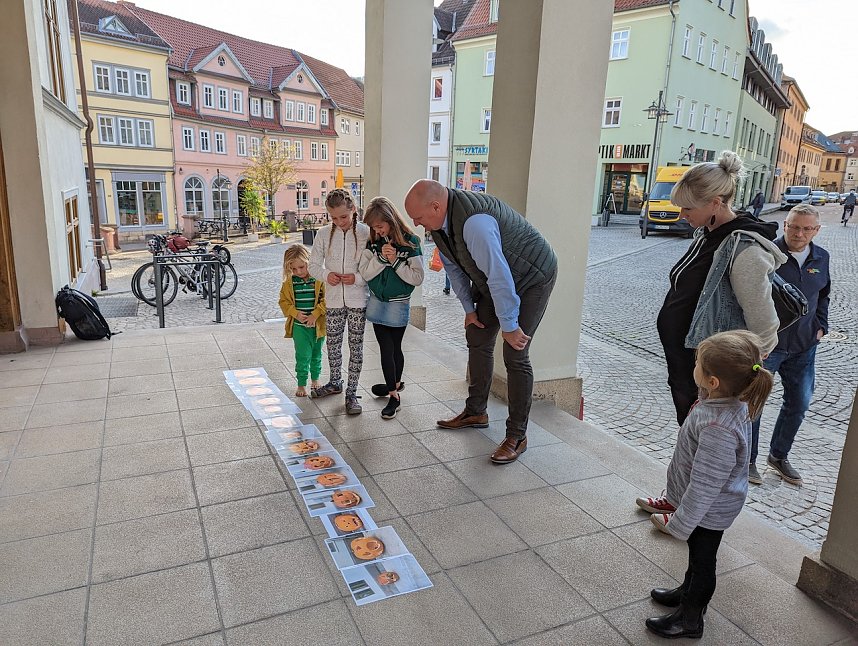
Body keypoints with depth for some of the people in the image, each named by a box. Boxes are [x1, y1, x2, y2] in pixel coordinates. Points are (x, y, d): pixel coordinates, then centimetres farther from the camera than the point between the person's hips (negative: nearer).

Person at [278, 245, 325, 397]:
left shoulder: (320, 280, -11)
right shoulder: (289, 283, -2)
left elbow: (326, 299, -13)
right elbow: (284, 302, 3)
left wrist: (315, 315, -20)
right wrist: (296, 313, -12)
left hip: (318, 326, 0)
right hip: (299, 326, 0)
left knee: (316, 354, 17)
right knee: (303, 356, -2)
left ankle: (315, 379, 36)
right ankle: (301, 384, 9)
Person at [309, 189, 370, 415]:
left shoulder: (365, 233, -9)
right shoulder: (324, 234, -1)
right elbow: (314, 265, 5)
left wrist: (357, 277, -21)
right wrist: (326, 275, -15)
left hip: (358, 299, -3)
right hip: (334, 298, 3)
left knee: (356, 345, 4)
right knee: (333, 343, 15)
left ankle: (351, 392, 14)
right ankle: (335, 382, 37)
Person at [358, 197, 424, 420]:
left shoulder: (410, 242, -11)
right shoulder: (373, 243, 0)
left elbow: (417, 278, -13)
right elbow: (365, 274, -5)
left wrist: (396, 261, -21)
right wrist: (381, 258, -19)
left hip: (398, 304, -4)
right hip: (377, 302, 4)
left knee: (394, 347, 6)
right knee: (386, 349, 6)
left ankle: (394, 384, 21)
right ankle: (395, 386, 20)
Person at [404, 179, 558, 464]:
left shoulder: (474, 222, -38)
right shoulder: (439, 219, -8)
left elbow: (499, 276, -34)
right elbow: (453, 266, 5)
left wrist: (509, 325, -25)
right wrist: (469, 308, 7)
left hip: (531, 279, -9)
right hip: (495, 279, 9)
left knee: (515, 355, -10)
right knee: (477, 340, 12)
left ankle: (517, 435, 2)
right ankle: (476, 412, 28)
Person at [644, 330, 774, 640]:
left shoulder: (718, 429, -38)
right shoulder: (732, 400, -11)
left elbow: (705, 486, -30)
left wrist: (680, 524, -22)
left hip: (708, 511, -8)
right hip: (713, 507, 8)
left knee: (702, 559, 14)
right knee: (698, 555, 28)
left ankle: (690, 618, 36)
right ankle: (689, 592, 51)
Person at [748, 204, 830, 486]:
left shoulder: (821, 258, 5)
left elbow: (823, 295, 21)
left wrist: (820, 326, 12)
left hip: (803, 347, 6)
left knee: (799, 404, 14)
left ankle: (779, 455, 34)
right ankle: (748, 459, 20)